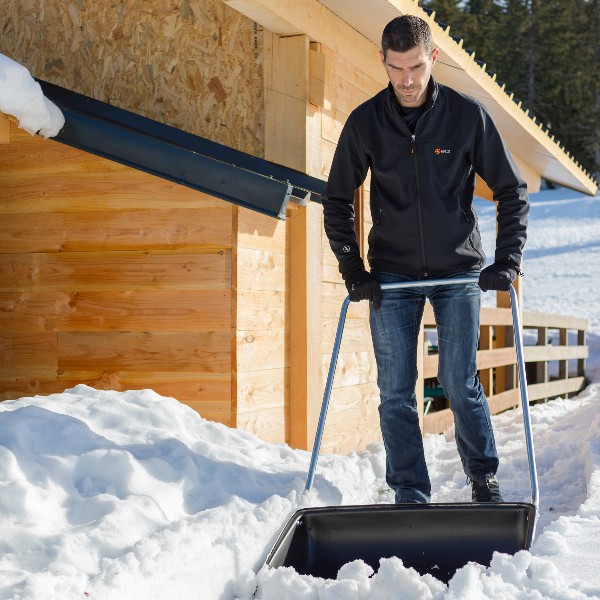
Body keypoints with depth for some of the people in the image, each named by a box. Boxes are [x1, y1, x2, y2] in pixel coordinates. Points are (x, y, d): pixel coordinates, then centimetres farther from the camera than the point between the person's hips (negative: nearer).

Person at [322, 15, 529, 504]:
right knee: (396, 392, 1)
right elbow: (337, 200, 7)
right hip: (391, 277, 1)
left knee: (461, 384, 0)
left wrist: (508, 261, -7)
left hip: (459, 270, -1)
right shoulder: (365, 122, -3)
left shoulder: (468, 115, -6)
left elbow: (512, 191, 2)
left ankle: (484, 479, 21)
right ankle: (410, 496, 11)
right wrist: (353, 270, -1)